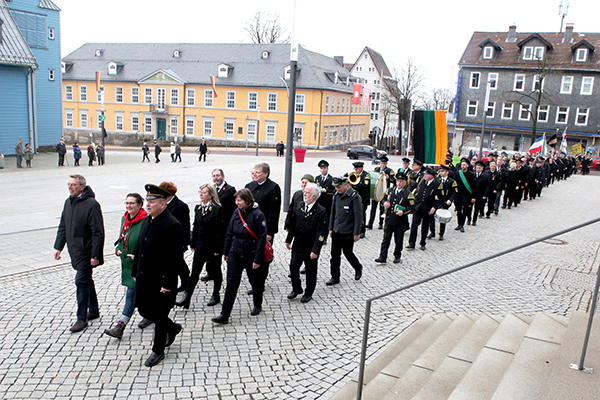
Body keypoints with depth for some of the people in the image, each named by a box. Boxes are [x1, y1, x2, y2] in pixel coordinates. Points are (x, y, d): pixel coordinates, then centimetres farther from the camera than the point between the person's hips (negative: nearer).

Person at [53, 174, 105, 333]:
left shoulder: (91, 204, -17)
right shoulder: (68, 202, 8)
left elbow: (98, 232, -18)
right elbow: (63, 226, 17)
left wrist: (95, 255, -19)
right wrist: (58, 246, 13)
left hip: (86, 252, -8)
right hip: (75, 251, 8)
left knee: (81, 281, -7)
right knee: (86, 280, 17)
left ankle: (82, 318, 3)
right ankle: (94, 310, 31)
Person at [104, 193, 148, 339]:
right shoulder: (124, 219, 8)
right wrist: (118, 249, 7)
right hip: (126, 262, 8)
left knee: (131, 294, -5)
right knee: (139, 292, 19)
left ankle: (120, 327, -2)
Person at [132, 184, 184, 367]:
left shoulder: (172, 225, -20)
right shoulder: (146, 221, 7)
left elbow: (174, 257, -20)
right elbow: (139, 249, 15)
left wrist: (167, 283, -20)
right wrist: (135, 272, 14)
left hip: (161, 281, -8)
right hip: (144, 279, 8)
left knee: (159, 315, 5)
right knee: (144, 310, 17)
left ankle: (158, 351, 24)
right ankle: (172, 328, 40)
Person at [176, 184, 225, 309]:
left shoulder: (217, 209, -12)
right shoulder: (198, 208, 8)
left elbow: (219, 230, -14)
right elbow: (195, 227, 13)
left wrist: (217, 249, -15)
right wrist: (193, 244, 9)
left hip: (213, 246, -5)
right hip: (200, 246, 5)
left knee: (215, 270, 9)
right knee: (194, 271, 2)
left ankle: (216, 296, 27)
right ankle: (186, 298, 3)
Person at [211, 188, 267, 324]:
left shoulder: (258, 215, -14)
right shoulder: (236, 213, 2)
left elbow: (262, 239, -14)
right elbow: (229, 233, 11)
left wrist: (257, 259, -16)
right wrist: (226, 252, 13)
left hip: (251, 255, -4)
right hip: (235, 253, 4)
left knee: (255, 281, 15)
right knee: (231, 283, -1)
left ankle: (257, 305, 40)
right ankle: (224, 314, 1)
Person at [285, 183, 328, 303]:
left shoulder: (321, 211, -14)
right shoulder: (298, 206, 3)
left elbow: (321, 233, -16)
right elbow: (292, 224, 12)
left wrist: (315, 250, -20)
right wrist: (288, 239, 12)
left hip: (311, 248, -4)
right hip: (297, 246, 4)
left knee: (311, 271, 9)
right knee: (293, 267, 7)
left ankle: (308, 293, 28)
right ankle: (296, 289, 30)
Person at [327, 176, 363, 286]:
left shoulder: (354, 197, -13)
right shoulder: (337, 195, 6)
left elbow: (358, 216, -13)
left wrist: (356, 233, -13)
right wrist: (331, 228, 15)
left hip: (348, 232, -6)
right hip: (336, 231, 6)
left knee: (347, 252, 5)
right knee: (335, 253, 6)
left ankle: (358, 268, 33)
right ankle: (335, 277, 17)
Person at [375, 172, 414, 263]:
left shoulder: (408, 194, -4)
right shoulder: (390, 191, 10)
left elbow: (412, 207, -7)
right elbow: (384, 198, 23)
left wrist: (403, 212, -22)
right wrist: (385, 203, 0)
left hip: (400, 222, -3)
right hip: (389, 220, 3)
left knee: (398, 241, 9)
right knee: (385, 239, 0)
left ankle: (397, 256, 26)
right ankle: (382, 257, 2)